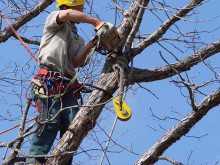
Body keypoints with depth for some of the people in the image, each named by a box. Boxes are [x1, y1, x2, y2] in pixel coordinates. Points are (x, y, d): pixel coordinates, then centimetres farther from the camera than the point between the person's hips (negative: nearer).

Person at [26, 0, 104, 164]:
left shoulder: (78, 39, 29)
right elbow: (67, 14, -12)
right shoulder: (54, 19, 14)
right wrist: (96, 22, -8)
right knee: (50, 120, -21)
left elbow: (76, 62, 10)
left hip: (67, 87, 6)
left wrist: (90, 46, -5)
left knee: (71, 124, -10)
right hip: (49, 81, -6)